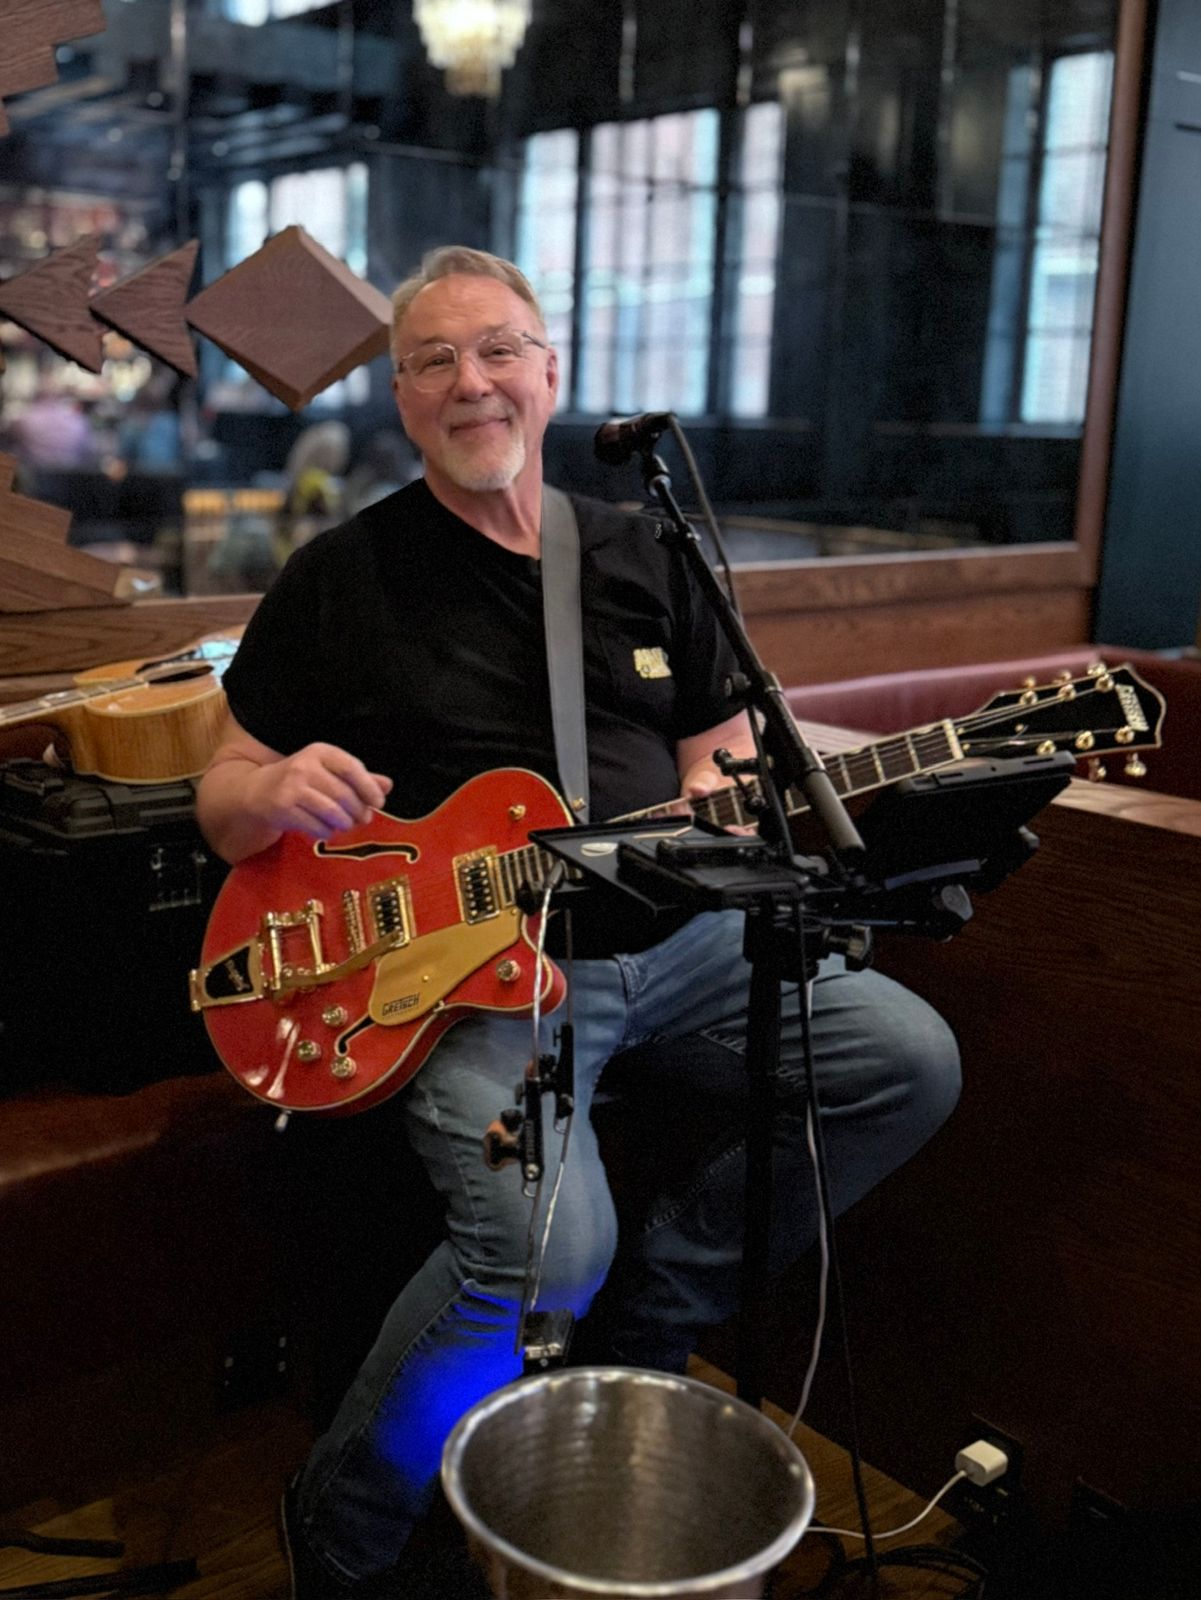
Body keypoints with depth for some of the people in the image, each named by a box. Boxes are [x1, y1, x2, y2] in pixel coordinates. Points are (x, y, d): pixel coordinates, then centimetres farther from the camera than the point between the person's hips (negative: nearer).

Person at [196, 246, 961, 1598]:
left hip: (668, 931, 6)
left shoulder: (642, 558, 12)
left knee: (912, 1064, -4)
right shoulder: (341, 577, 0)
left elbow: (722, 743, 18)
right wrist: (275, 796, -20)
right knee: (550, 1243, -29)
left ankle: (656, 1310, 12)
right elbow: (224, 797, 4)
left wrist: (724, 790, -7)